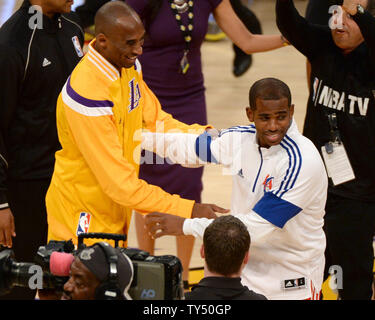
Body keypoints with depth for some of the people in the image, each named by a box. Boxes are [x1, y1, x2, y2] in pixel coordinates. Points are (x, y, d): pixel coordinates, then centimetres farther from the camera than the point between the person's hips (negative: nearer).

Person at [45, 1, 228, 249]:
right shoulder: (87, 93, -30)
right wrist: (187, 210, -28)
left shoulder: (129, 66, -3)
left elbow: (153, 122, 8)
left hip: (115, 212, 8)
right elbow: (118, 181, -28)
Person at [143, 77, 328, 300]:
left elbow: (259, 226, -29)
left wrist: (186, 226, -24)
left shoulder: (303, 162, -27)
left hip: (292, 284, -5)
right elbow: (192, 148, 15)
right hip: (245, 271, 5)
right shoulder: (241, 138, -7)